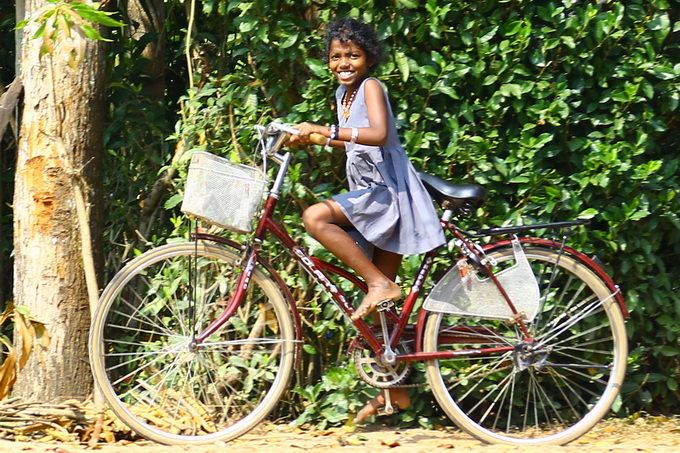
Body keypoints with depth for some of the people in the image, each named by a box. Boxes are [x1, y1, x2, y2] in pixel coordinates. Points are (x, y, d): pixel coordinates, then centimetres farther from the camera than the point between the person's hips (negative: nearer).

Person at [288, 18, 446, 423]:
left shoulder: (371, 87, -11)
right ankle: (394, 389, 15)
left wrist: (325, 131, -34)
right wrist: (309, 138, 15)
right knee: (381, 305, 9)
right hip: (371, 194, 9)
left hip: (389, 191, -9)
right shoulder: (343, 93, 14)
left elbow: (377, 134, -29)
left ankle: (380, 283, -20)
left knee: (316, 217, -28)